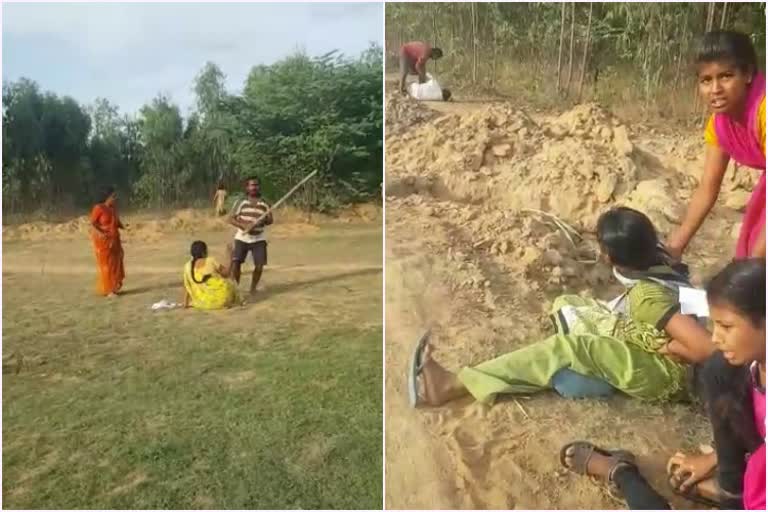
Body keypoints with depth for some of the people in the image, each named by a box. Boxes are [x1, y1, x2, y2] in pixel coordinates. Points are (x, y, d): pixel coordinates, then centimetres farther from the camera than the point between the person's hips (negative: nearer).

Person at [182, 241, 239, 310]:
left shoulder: (188, 266, -6)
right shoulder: (210, 260, -16)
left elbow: (187, 286, 1)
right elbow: (226, 273, -8)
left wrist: (185, 303, 12)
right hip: (221, 298, -4)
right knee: (230, 282, 27)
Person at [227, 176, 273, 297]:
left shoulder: (264, 204, 2)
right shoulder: (241, 203, -2)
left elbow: (269, 221, 5)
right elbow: (231, 219, -4)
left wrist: (267, 219, -19)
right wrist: (243, 225, -20)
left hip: (259, 239, 1)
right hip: (242, 238, -1)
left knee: (259, 265, -3)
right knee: (235, 262, -12)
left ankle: (253, 288, 18)